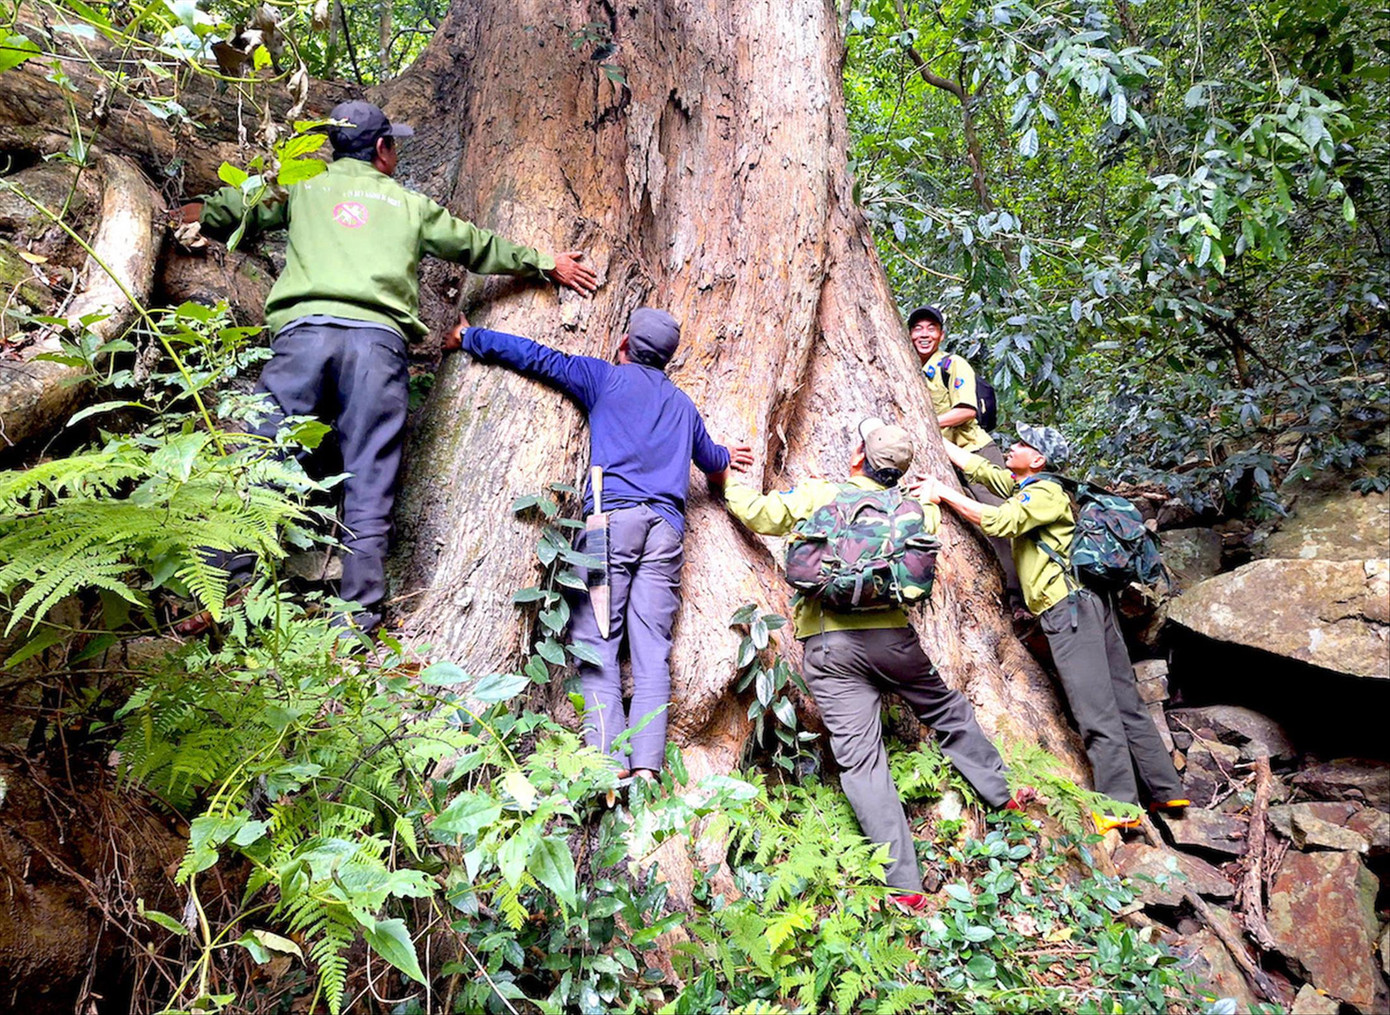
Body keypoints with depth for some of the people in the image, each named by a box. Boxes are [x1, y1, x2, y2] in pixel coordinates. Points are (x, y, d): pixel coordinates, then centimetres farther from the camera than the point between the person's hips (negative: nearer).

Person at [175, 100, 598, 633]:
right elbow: (479, 247, 34)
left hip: (304, 330, 1)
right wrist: (546, 264, 49)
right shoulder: (409, 204, 24)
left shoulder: (303, 189, 24)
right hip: (378, 339, 0)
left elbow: (238, 208, 38)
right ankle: (362, 616, -5)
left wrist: (198, 213, 61)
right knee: (369, 485, -1)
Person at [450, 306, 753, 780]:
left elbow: (537, 357, 13)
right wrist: (726, 457, 67)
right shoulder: (683, 404, 28)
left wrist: (469, 337, 27)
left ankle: (610, 763, -21)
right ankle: (646, 767, -13)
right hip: (667, 527, 4)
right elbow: (712, 460, 42)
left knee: (596, 643, -9)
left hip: (612, 514, -4)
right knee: (652, 651, -2)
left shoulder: (605, 376, 16)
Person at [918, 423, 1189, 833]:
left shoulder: (1045, 492, -6)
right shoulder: (1021, 485, 21)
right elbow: (978, 467, 28)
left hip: (1069, 604, -10)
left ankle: (1118, 806, -7)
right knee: (1124, 703, 11)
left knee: (1096, 709, -9)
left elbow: (999, 521, -22)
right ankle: (1167, 791, 16)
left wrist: (943, 493, -15)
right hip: (1089, 601, 10)